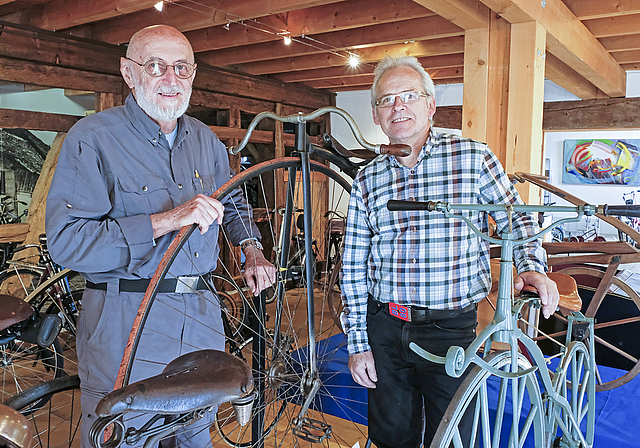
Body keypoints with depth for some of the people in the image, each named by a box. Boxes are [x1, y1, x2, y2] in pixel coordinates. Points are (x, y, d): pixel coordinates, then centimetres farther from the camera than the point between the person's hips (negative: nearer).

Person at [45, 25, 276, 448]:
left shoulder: (205, 139, 9)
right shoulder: (93, 137, -11)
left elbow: (232, 203, 27)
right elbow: (67, 240, -21)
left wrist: (252, 249, 10)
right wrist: (167, 220, -28)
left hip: (202, 318, 6)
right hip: (124, 324, -5)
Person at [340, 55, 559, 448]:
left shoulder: (473, 157, -3)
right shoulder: (367, 180, 3)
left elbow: (516, 217, 9)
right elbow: (353, 268, 4)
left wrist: (532, 266, -10)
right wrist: (357, 343, 2)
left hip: (452, 330, -2)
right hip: (384, 330, 2)